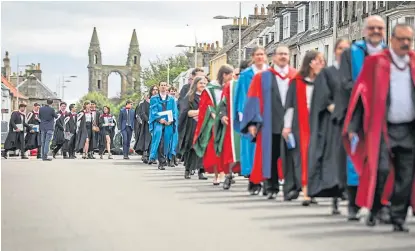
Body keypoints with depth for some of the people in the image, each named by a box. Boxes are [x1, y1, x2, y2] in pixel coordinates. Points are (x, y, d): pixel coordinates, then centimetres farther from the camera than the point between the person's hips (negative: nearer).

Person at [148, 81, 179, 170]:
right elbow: (153, 111, 1)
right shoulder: (154, 99, 10)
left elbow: (174, 111, 8)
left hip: (169, 123, 2)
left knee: (166, 142, -1)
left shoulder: (171, 99, 14)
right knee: (158, 133, -26)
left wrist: (171, 120, -10)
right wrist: (159, 119, -15)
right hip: (158, 122, -2)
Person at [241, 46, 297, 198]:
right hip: (270, 125, -1)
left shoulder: (296, 76, 9)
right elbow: (254, 100, 3)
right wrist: (253, 122, -6)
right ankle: (271, 188, 13)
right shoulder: (262, 77, 6)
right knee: (271, 157, 3)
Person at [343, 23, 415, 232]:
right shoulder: (375, 62, 1)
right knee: (380, 170, -11)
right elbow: (360, 93, -1)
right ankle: (373, 210, 10)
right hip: (383, 128, -3)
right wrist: (353, 127, -6)